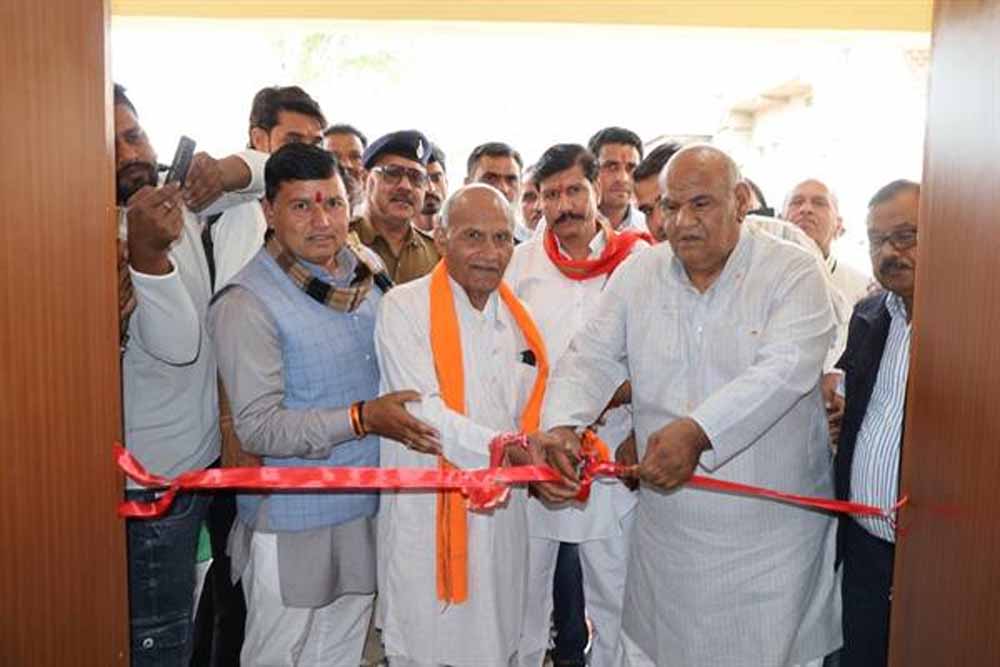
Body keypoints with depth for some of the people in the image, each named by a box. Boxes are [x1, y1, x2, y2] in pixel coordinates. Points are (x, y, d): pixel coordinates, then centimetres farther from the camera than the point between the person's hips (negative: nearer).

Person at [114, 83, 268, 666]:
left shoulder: (177, 201, 2)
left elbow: (265, 167, 10)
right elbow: (177, 347, -24)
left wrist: (224, 169, -12)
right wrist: (146, 251, -38)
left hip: (208, 459, 7)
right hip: (153, 484, -7)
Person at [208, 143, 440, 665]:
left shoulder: (366, 269, 3)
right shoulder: (248, 302, -17)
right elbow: (258, 427, -20)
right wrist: (361, 419, -26)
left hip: (364, 510, 6)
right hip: (291, 526, -6)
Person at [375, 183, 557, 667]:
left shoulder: (517, 317, 10)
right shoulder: (405, 306, -7)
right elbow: (421, 410, -18)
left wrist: (547, 448, -6)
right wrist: (500, 447, -31)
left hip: (502, 512, 5)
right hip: (427, 514, -5)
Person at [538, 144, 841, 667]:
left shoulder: (793, 272, -9)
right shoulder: (637, 275, 2)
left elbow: (785, 370, -23)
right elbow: (591, 358, -1)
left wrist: (698, 431, -37)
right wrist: (560, 423, -22)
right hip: (667, 530, 3)